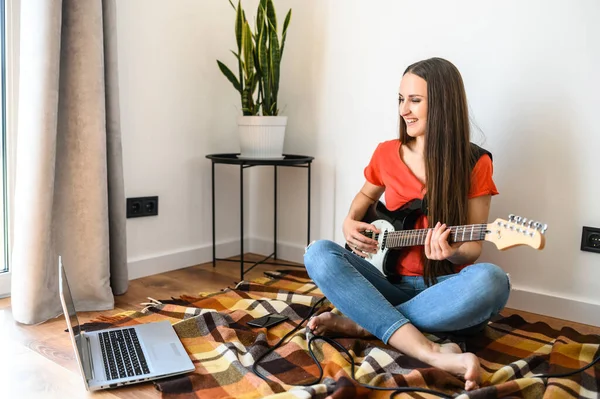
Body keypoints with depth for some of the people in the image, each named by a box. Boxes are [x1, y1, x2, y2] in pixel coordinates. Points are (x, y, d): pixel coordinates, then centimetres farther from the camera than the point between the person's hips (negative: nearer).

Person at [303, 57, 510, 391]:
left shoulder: (475, 163, -4)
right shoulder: (386, 154, 3)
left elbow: (473, 248, -4)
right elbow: (367, 195, 24)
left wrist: (451, 252, -27)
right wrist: (350, 222, 3)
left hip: (444, 289, -2)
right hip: (392, 283, 3)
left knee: (491, 281, -36)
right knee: (319, 254, -23)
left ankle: (361, 322, -25)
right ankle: (431, 353, -37)